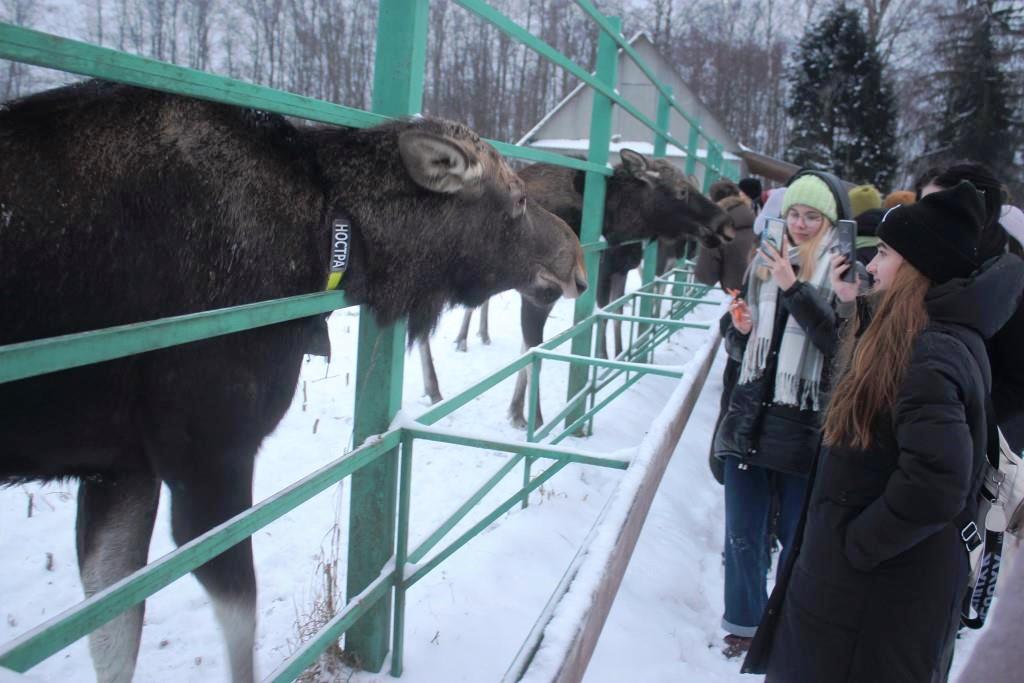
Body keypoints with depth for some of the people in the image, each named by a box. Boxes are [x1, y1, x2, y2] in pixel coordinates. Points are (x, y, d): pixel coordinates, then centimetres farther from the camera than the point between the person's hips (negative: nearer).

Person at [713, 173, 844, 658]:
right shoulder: (764, 263, 10)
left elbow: (839, 341, -17)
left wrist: (795, 288, -21)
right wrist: (740, 328, -3)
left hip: (804, 426, -4)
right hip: (750, 416, 4)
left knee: (796, 536, 10)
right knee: (742, 534, 11)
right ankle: (744, 621, 31)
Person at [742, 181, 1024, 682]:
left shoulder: (931, 354, -25)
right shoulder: (919, 338, 5)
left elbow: (937, 483, -33)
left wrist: (856, 544, -21)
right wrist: (854, 307, 9)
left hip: (878, 588, -9)